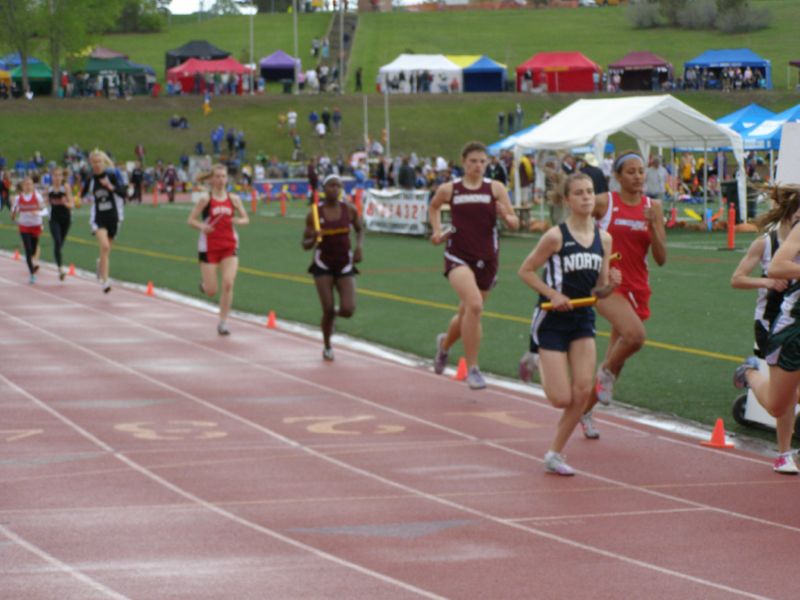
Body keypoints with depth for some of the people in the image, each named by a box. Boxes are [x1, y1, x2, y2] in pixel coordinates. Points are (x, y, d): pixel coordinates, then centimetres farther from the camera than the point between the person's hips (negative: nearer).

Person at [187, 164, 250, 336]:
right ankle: (204, 282, 39)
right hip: (209, 247, -2)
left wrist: (238, 221, -12)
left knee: (228, 284, -14)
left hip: (230, 246, 2)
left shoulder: (233, 199, 3)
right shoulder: (205, 199, -5)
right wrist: (202, 226, -23)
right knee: (211, 292, 0)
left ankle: (223, 322, -2)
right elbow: (191, 220, -2)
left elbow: (246, 219, 11)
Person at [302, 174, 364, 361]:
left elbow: (360, 229, 14)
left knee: (348, 310, -12)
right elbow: (305, 244, -2)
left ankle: (336, 311, 27)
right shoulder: (314, 214, -8)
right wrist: (314, 239, -25)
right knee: (328, 310, -7)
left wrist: (359, 245, -5)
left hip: (345, 265, 1)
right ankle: (327, 347, 18)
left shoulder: (349, 210, -4)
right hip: (323, 265, -1)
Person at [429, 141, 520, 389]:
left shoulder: (495, 188, 0)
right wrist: (437, 231, 9)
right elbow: (434, 207, 23)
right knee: (474, 304, -27)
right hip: (458, 255, -3)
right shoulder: (448, 189, 1)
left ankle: (445, 343, 53)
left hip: (487, 258, 3)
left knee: (468, 314, 17)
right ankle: (472, 368, -18)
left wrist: (506, 216, -21)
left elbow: (515, 224, 0)